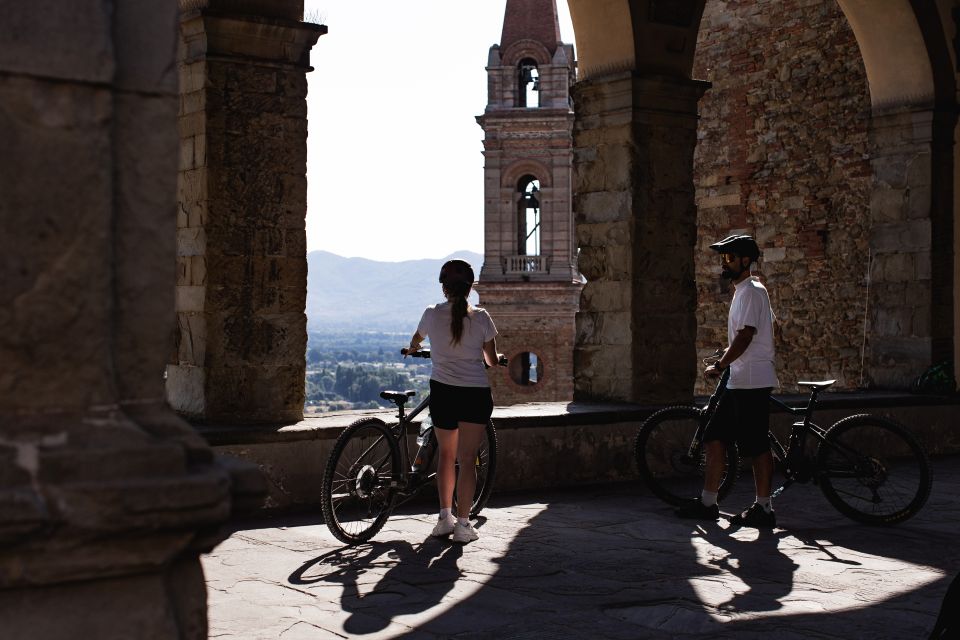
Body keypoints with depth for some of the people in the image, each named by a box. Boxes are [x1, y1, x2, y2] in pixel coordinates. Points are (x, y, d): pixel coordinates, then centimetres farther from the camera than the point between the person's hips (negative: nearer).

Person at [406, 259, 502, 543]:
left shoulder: (432, 314, -1)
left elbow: (415, 342, 22)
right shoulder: (481, 317, -4)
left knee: (446, 453, 19)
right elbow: (492, 360, 6)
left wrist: (411, 349, 46)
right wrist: (498, 357, 31)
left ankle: (445, 517, 21)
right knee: (467, 458, 3)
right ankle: (463, 524, 2)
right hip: (476, 393, -1)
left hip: (442, 392, 2)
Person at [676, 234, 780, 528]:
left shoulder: (751, 292, -13)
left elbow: (745, 336, -20)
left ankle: (763, 509, 3)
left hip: (751, 381, -10)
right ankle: (707, 503, 14)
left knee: (757, 445, -4)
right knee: (714, 437, 10)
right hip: (740, 380, 10)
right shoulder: (745, 290, 18)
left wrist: (719, 366, -13)